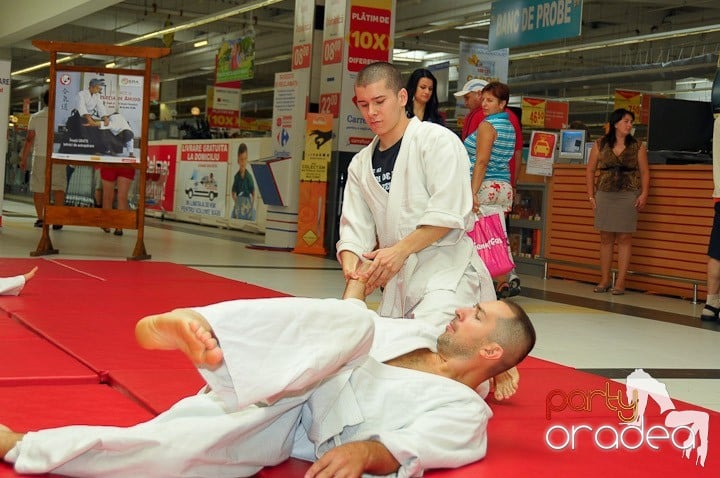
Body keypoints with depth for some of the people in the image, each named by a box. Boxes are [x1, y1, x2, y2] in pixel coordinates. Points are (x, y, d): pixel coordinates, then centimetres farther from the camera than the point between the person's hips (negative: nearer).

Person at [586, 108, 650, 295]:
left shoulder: (637, 147, 4)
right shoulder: (600, 145, 6)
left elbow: (644, 173, 4)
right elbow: (590, 170, 9)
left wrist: (644, 194, -9)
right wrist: (591, 195, 3)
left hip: (629, 196, -1)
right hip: (605, 195, 1)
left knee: (624, 238, -2)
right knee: (606, 238, 6)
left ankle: (620, 283, 1)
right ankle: (604, 280, 14)